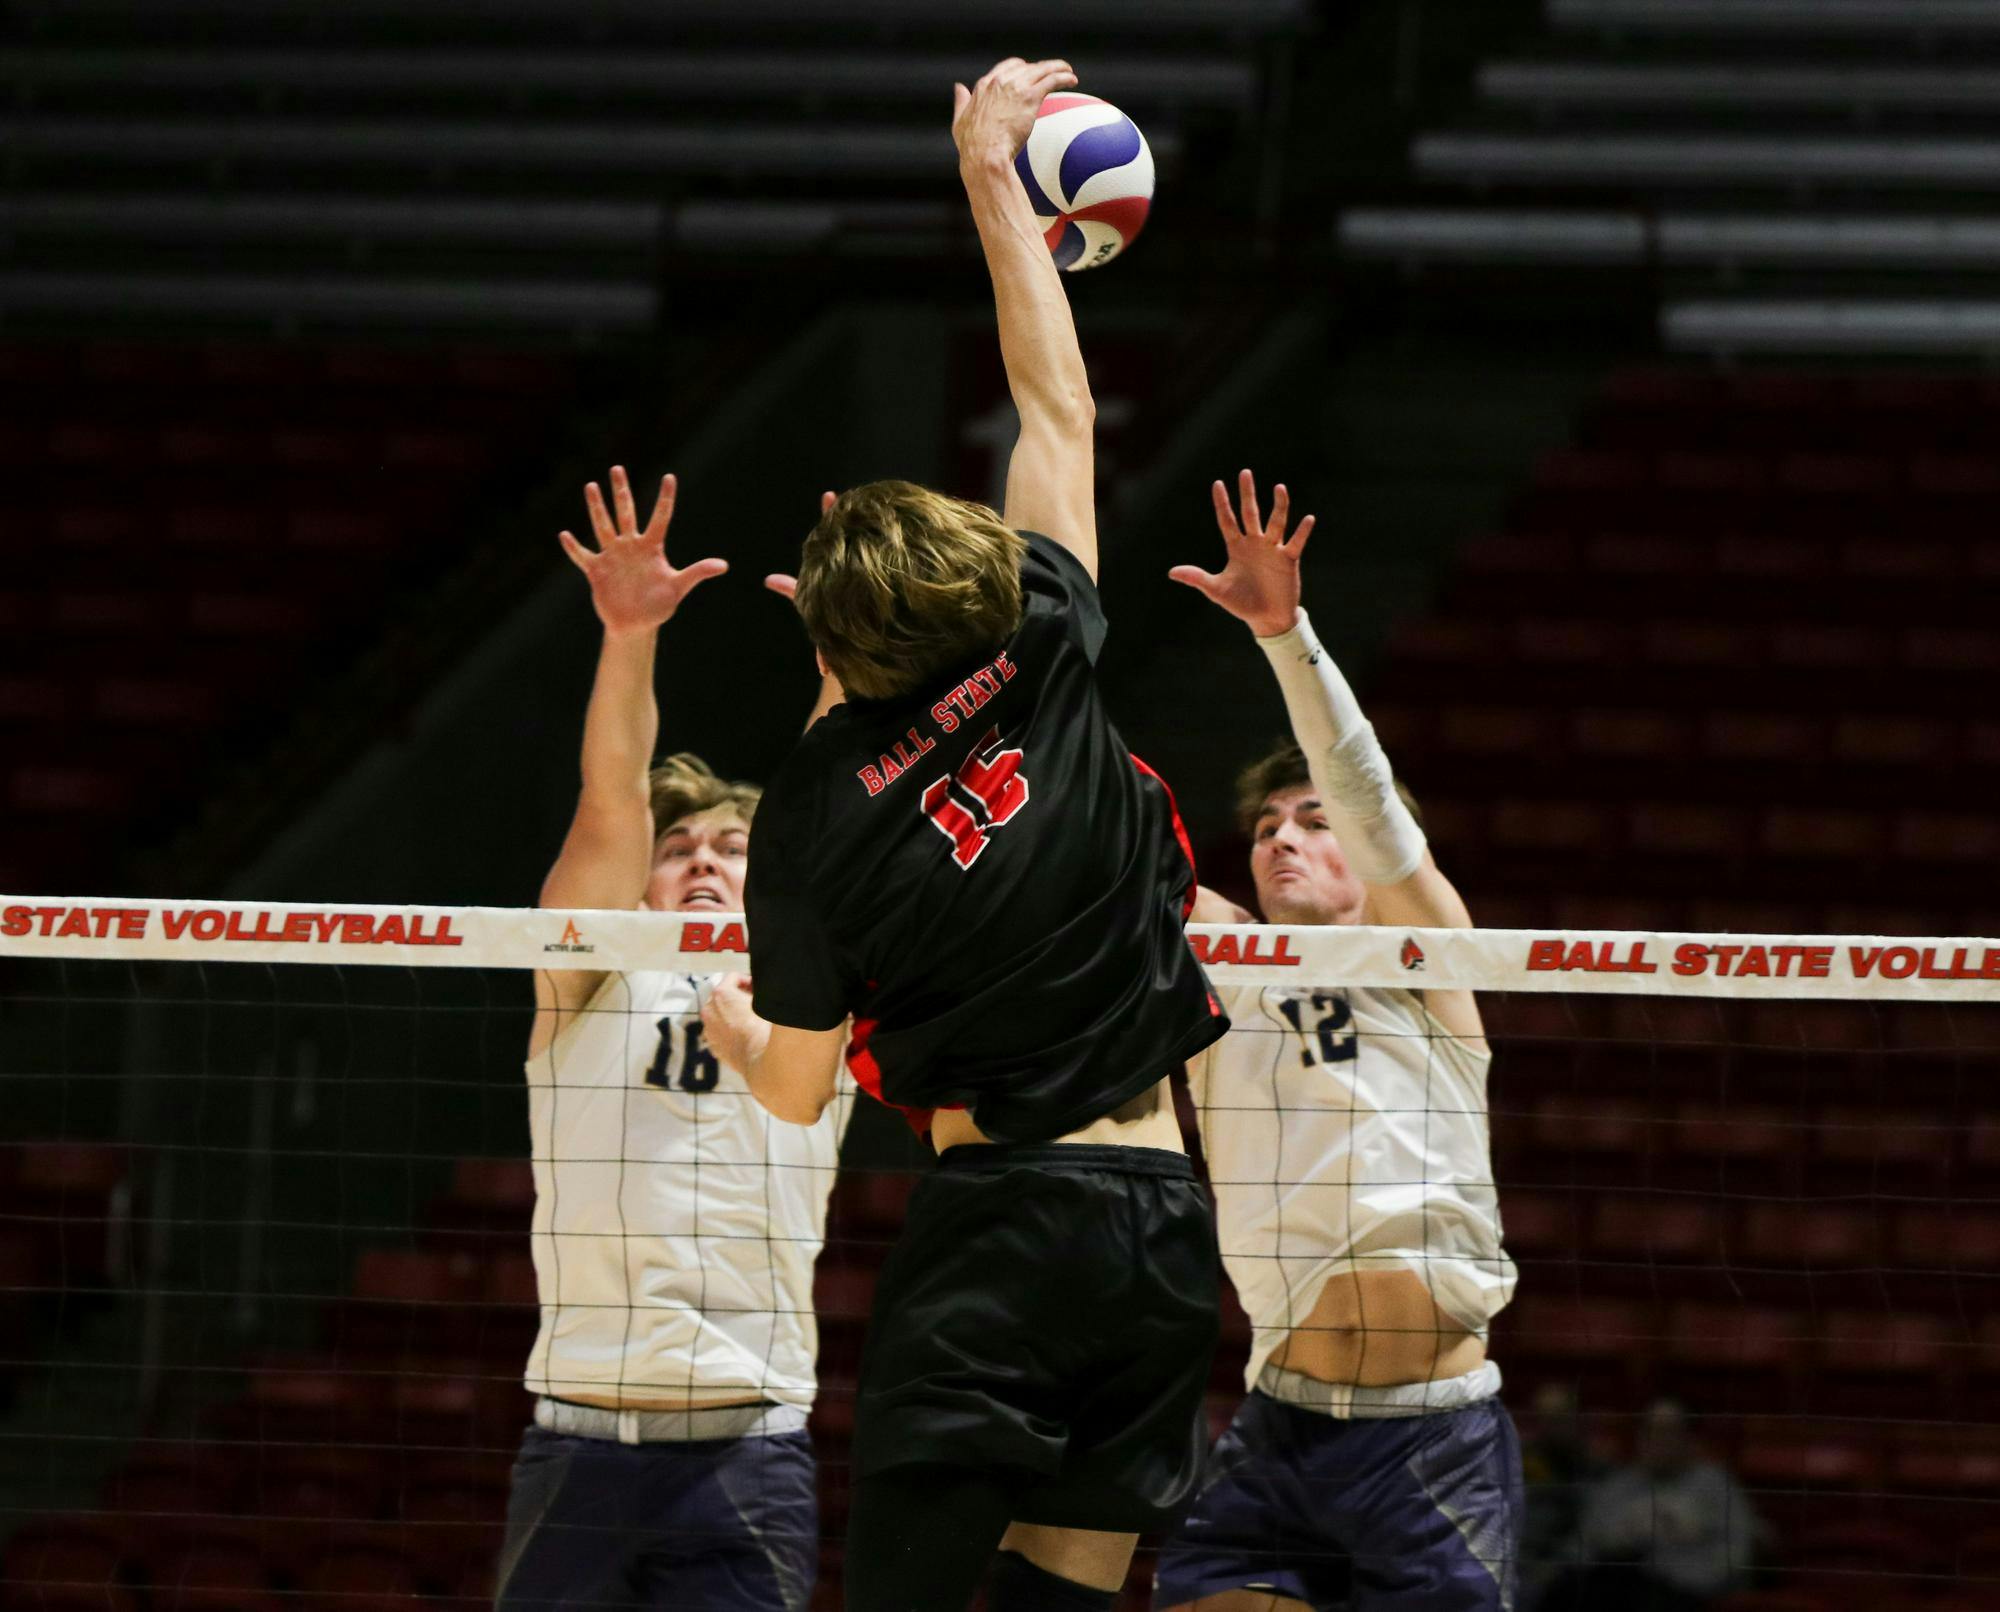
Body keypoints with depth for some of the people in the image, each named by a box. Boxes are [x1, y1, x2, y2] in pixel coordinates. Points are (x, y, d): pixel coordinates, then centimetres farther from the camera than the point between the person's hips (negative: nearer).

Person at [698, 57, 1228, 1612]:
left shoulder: (819, 809, -7)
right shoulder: (1046, 657, 0)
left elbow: (798, 1086, 5)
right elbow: (1060, 403, 15)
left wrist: (728, 1016, 27)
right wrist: (993, 181, 25)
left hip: (993, 1220, -4)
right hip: (1162, 1214, 4)